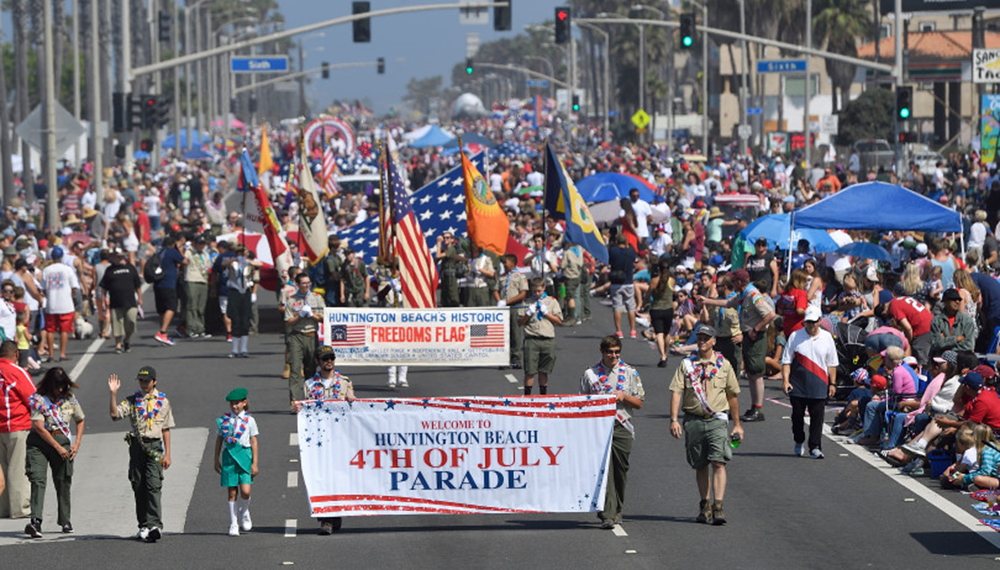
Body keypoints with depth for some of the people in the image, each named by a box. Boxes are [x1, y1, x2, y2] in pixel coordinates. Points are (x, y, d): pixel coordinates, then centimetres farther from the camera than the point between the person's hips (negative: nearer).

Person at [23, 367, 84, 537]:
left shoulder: (69, 398, 6)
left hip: (62, 439, 4)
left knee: (63, 481, 8)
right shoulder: (39, 399, -8)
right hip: (39, 441, -4)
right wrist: (58, 447, -14)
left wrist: (77, 443, 4)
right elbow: (39, 427, -13)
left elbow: (80, 421, 19)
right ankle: (35, 521, -26)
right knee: (38, 479, -15)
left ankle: (64, 520, 25)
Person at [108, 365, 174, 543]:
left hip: (154, 446, -2)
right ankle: (144, 526, 11)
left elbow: (166, 429, 9)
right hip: (137, 446, 2)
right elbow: (115, 414, -6)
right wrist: (113, 394, -15)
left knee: (153, 485, -14)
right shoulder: (132, 400, 9)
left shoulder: (162, 401, 8)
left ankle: (154, 525, -21)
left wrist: (167, 454, 5)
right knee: (138, 486, 4)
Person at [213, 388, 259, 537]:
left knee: (245, 491, -11)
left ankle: (244, 514, 19)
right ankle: (234, 524, 11)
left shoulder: (249, 420, 2)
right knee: (232, 492, 2)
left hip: (244, 456, -1)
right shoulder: (224, 420, 6)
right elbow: (219, 440, 12)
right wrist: (217, 460, 12)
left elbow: (254, 442, 3)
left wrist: (255, 463, -1)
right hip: (229, 456, 1)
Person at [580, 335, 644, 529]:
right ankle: (607, 514, -16)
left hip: (622, 427, 2)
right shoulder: (590, 374, 7)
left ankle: (617, 510, 26)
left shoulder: (629, 373, 9)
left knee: (620, 470, 7)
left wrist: (624, 396, -7)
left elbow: (639, 403, 11)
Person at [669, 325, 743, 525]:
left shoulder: (723, 365, 8)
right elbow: (676, 392, -1)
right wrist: (674, 419, -13)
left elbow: (733, 395, 15)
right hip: (693, 420, 1)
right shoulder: (686, 365, 6)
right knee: (700, 466, 10)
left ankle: (718, 506, -19)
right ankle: (705, 506, 22)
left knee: (718, 463, -14)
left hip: (716, 420, -1)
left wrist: (737, 424, 15)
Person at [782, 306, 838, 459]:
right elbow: (786, 360, 4)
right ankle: (799, 442, 28)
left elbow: (832, 364, 12)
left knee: (817, 417, -5)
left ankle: (815, 447, -2)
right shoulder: (795, 336, 3)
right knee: (797, 416, 8)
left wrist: (832, 383, 8)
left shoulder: (827, 338, 7)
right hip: (798, 386, 0)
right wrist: (785, 380, -6)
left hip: (819, 387, 0)